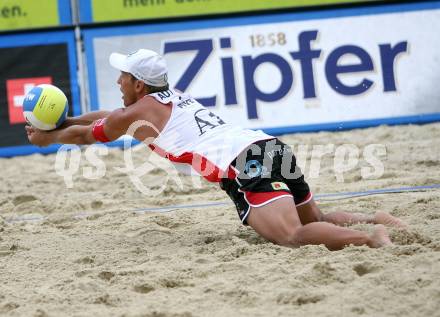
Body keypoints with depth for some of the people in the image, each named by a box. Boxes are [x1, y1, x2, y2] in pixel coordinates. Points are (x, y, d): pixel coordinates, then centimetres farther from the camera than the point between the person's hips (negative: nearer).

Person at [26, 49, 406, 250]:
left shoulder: (137, 112, 8)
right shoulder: (172, 99, 32)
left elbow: (86, 134, 27)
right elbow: (103, 117, 48)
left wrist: (47, 138, 44)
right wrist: (62, 121, 54)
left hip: (245, 166, -9)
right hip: (271, 146, 9)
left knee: (294, 236, -25)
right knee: (317, 222, 20)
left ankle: (370, 237, -42)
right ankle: (375, 219, -4)